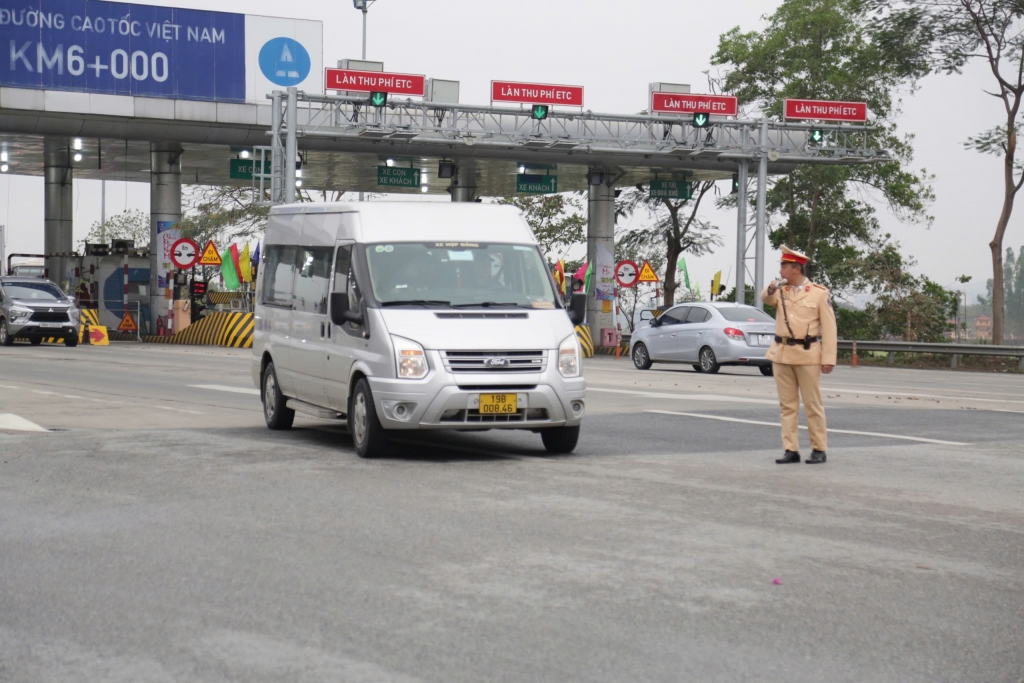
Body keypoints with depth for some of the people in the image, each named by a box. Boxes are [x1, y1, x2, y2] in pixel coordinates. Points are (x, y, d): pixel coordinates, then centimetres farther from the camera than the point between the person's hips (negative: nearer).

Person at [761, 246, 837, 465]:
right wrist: (771, 289, -30)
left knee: (813, 404, 1)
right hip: (781, 354, 4)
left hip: (807, 355, -4)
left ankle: (819, 449, 8)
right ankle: (791, 450, 9)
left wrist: (828, 359, -10)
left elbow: (829, 328, -4)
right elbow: (765, 298, -8)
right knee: (787, 405, 6)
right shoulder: (781, 291, 10)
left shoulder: (819, 293, -2)